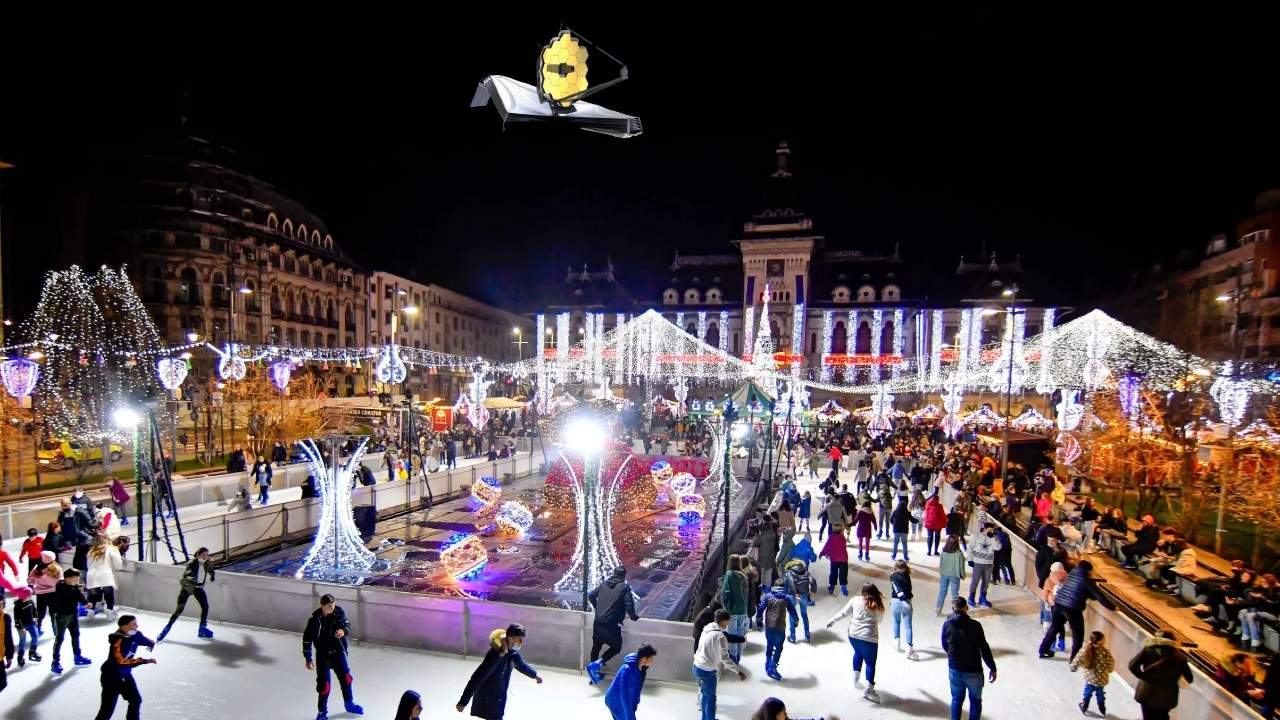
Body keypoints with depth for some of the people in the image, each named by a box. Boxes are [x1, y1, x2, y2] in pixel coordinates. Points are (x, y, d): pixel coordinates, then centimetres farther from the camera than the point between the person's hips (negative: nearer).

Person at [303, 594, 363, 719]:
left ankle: (349, 704, 37)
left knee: (346, 678, 14)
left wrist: (343, 631, -30)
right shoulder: (314, 619, -21)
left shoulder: (339, 612, -13)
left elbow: (347, 625, -6)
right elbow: (307, 638, -11)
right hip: (323, 655, -3)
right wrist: (308, 658, -8)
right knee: (324, 685, -1)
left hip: (339, 651, 3)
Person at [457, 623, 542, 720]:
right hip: (487, 700, -8)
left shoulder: (511, 651, -5)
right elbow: (477, 678, -29)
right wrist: (463, 702, -27)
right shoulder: (495, 655, -31)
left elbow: (520, 664, 16)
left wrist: (535, 674, 31)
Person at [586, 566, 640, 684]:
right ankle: (595, 665, -5)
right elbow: (629, 604, -12)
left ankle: (594, 674, 26)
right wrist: (633, 616, 5)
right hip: (611, 623, -5)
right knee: (616, 647, 11)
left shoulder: (603, 584, 10)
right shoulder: (625, 587, -5)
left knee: (596, 646, 18)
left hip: (598, 622, 6)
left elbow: (590, 595, 15)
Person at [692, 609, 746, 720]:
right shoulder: (720, 636, -20)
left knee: (705, 694, 24)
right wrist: (738, 671, -11)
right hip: (707, 671, -8)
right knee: (710, 698, 8)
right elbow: (725, 658, -18)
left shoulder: (707, 629, 4)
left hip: (697, 666, 8)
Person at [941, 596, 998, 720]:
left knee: (956, 699, 21)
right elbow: (984, 649, -14)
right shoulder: (975, 625, -17)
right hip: (974, 671, -2)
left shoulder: (947, 625, -8)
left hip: (954, 669, 2)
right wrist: (992, 668, -1)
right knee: (975, 700, 18)